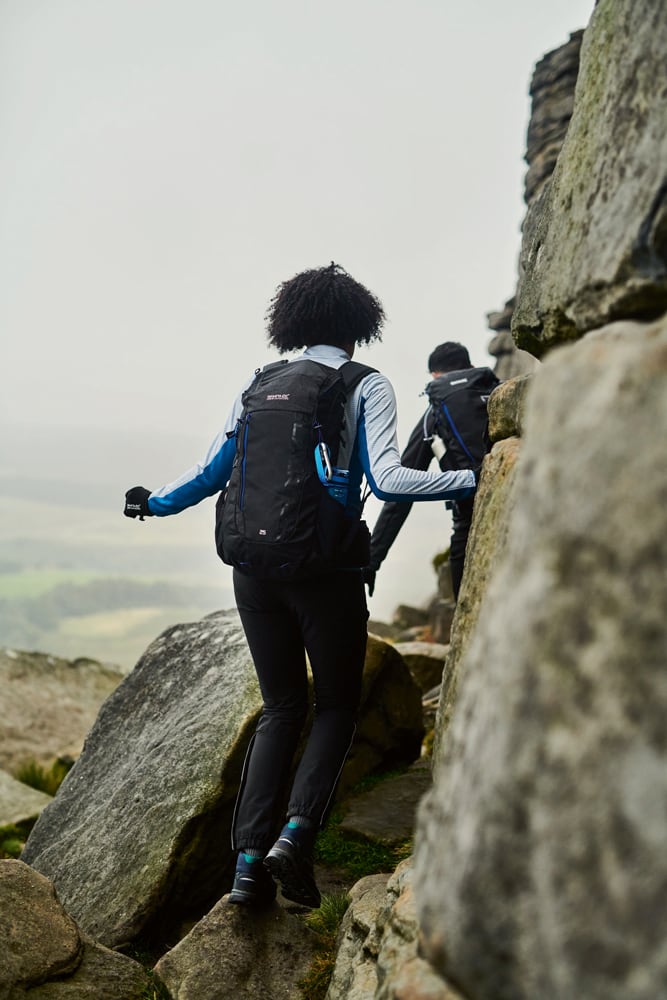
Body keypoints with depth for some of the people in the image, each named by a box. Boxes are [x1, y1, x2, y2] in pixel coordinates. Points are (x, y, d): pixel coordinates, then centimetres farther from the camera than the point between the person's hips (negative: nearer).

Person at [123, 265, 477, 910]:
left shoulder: (259, 386, 11)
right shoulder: (366, 387, 0)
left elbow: (211, 474, 13)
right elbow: (386, 481, -13)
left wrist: (153, 503, 30)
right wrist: (473, 480, -11)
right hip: (326, 570, -4)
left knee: (281, 708, 14)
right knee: (337, 704, 12)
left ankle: (248, 860, 6)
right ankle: (295, 834, -8)